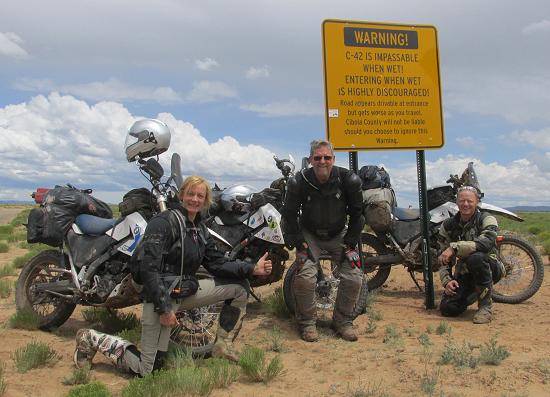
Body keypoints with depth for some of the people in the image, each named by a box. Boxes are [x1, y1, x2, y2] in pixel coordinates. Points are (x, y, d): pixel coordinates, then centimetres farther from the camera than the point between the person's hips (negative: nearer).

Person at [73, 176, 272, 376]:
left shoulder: (201, 230, 10)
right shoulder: (163, 222, -16)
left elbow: (217, 264, 7)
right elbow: (148, 267, -22)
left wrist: (253, 269, -5)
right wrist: (163, 308, -25)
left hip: (187, 289, 8)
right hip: (161, 295, -8)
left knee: (239, 288, 7)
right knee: (146, 370, -6)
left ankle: (223, 345, 13)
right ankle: (94, 339, 13)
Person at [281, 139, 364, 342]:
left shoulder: (349, 180, -16)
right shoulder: (299, 182, -18)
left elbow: (357, 213, -3)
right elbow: (289, 214, -6)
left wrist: (350, 243, -6)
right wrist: (299, 243, -12)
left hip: (338, 234, 2)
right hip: (309, 234, -1)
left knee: (354, 278, -11)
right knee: (305, 278, -21)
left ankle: (343, 321, 12)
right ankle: (307, 322, 2)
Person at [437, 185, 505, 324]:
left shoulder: (486, 219, -9)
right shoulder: (448, 225, 3)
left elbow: (487, 242, -32)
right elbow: (442, 258, 4)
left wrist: (454, 247, -36)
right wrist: (447, 280, -11)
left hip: (489, 269, -4)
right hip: (463, 274, 4)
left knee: (476, 257, -38)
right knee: (447, 308, -16)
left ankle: (486, 305, -17)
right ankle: (473, 293, 21)